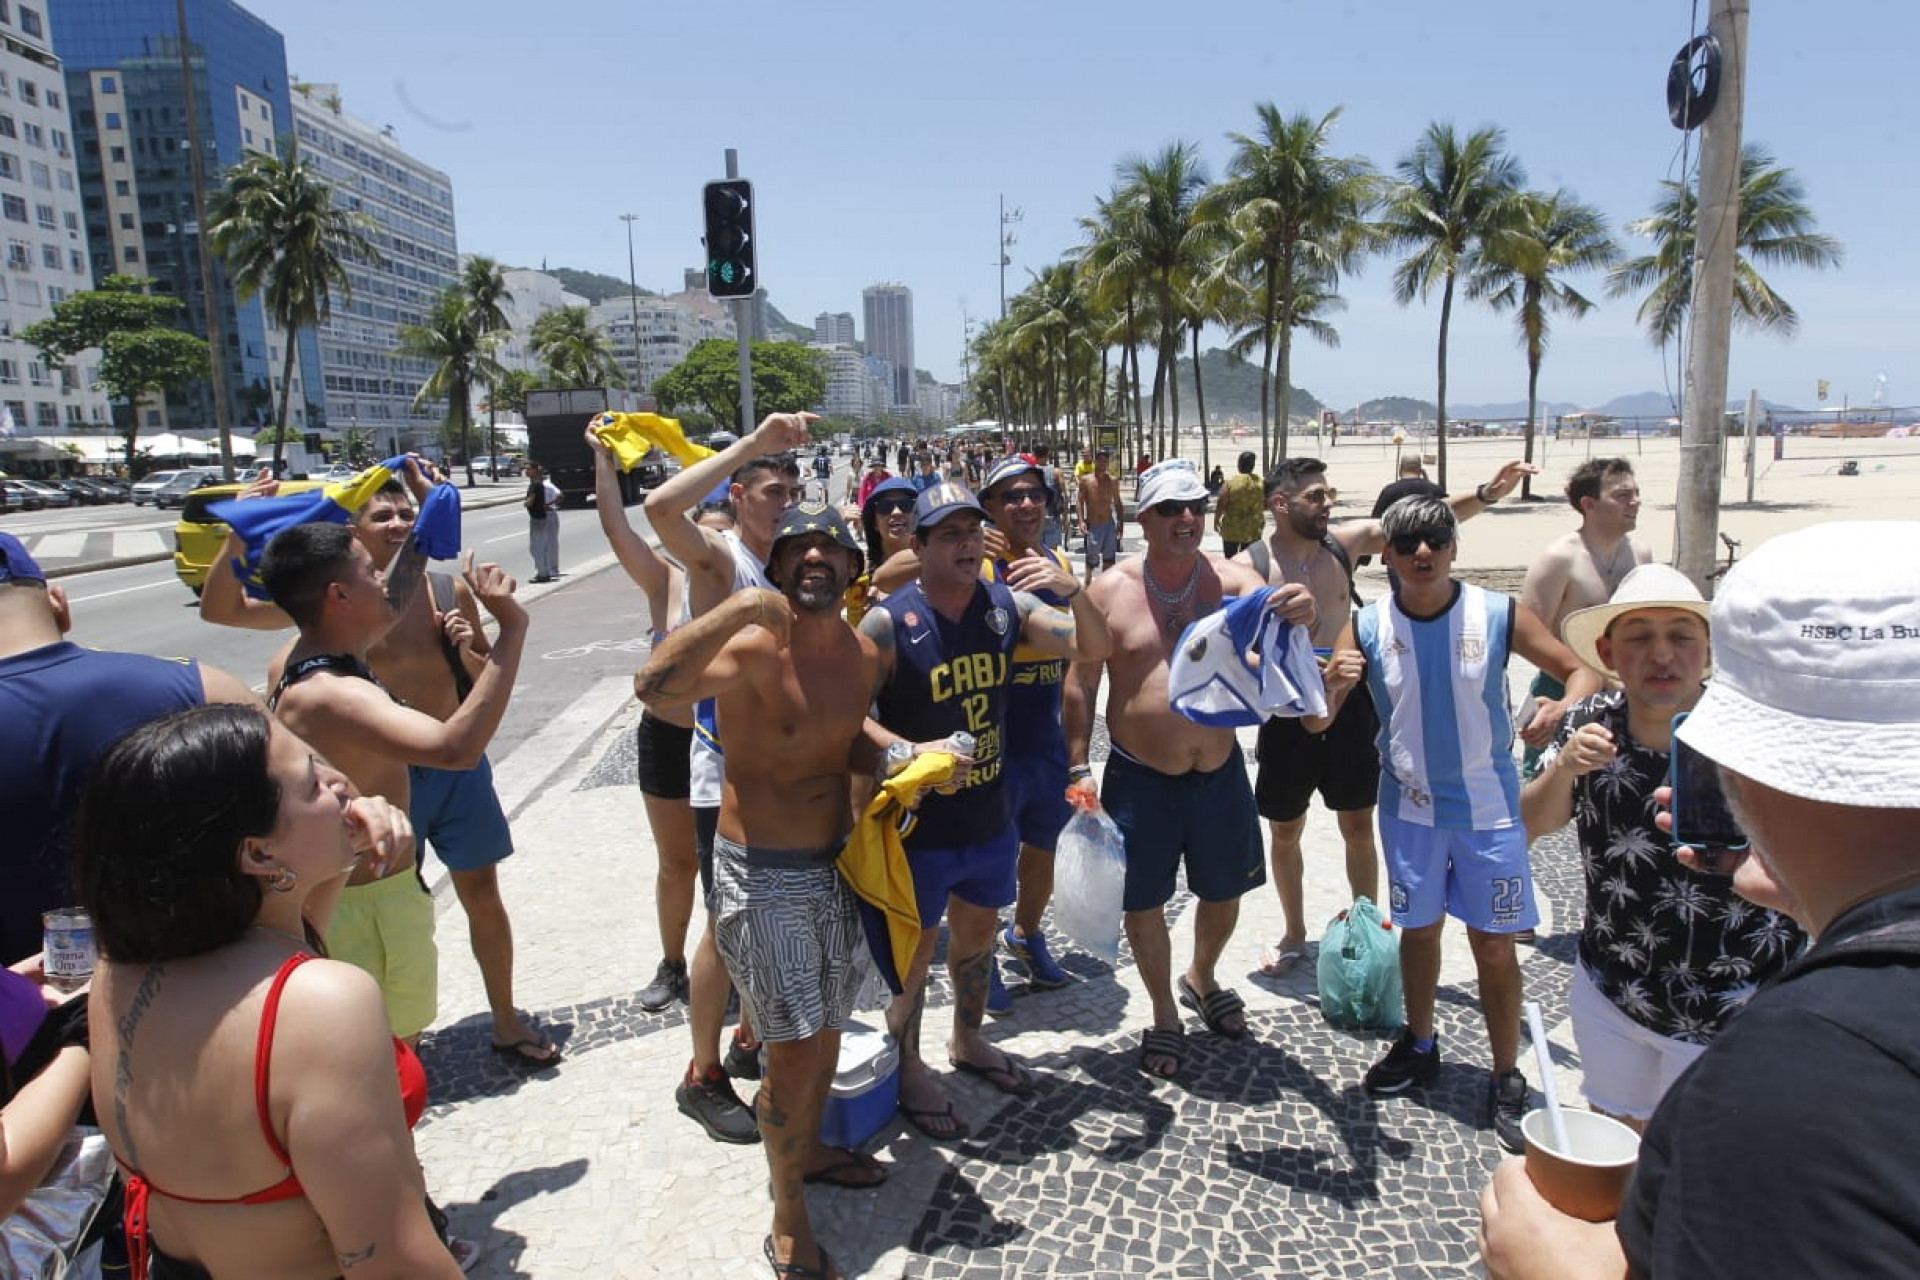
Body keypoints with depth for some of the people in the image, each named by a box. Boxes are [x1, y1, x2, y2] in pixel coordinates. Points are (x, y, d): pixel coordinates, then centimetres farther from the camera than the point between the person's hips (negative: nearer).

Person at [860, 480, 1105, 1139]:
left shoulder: (1007, 604, -4)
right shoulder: (889, 622, -18)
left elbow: (1092, 647, -7)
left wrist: (1072, 590, -25)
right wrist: (907, 752, -32)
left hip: (990, 818, 5)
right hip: (921, 825, -5)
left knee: (978, 932, 24)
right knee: (916, 948, 12)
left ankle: (967, 1041, 49)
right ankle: (908, 1066, 35)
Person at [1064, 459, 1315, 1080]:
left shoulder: (1232, 580, -6)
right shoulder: (1109, 591, -8)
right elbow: (1080, 685, -2)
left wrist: (1298, 615, -46)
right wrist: (1079, 767, -7)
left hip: (1219, 772, 2)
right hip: (1139, 778, -2)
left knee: (1224, 891, 19)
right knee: (1144, 903, 10)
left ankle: (1201, 980, 50)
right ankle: (1164, 1015, 36)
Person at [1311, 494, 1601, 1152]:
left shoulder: (1499, 615, -12)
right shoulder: (1367, 627, -9)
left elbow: (1580, 671, -3)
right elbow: (1316, 723, -10)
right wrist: (1332, 688, -32)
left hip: (1488, 806, -1)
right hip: (1410, 806, 2)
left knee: (1493, 943, 5)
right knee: (1418, 929, 17)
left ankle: (1507, 1079, 23)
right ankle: (1419, 1045, 38)